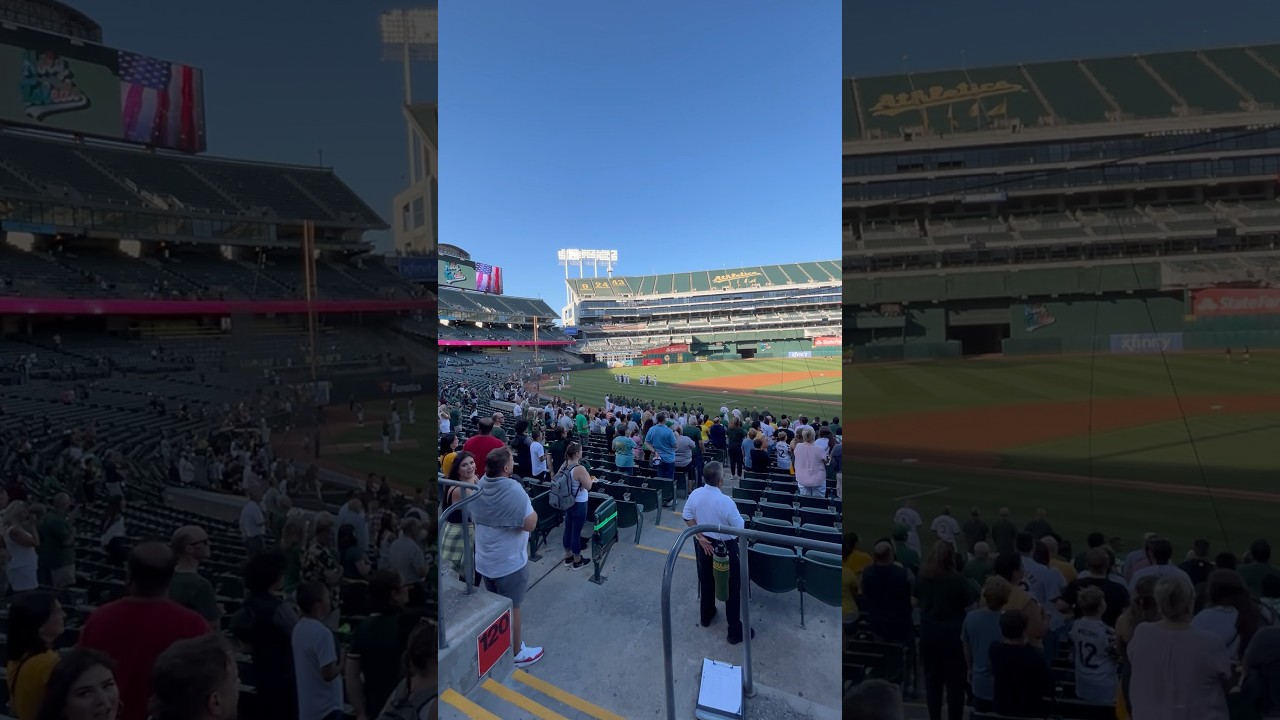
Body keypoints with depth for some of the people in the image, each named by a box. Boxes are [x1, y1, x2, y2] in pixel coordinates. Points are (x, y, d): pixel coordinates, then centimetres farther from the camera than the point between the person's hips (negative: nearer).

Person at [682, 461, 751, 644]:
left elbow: (687, 517, -3)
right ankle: (735, 631, 23)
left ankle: (706, 616, 45)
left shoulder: (694, 494, -15)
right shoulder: (725, 501, -31)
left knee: (706, 581, 25)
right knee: (732, 588, 12)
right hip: (725, 547, -5)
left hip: (704, 544, 5)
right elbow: (740, 528, -19)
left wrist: (700, 537, -2)